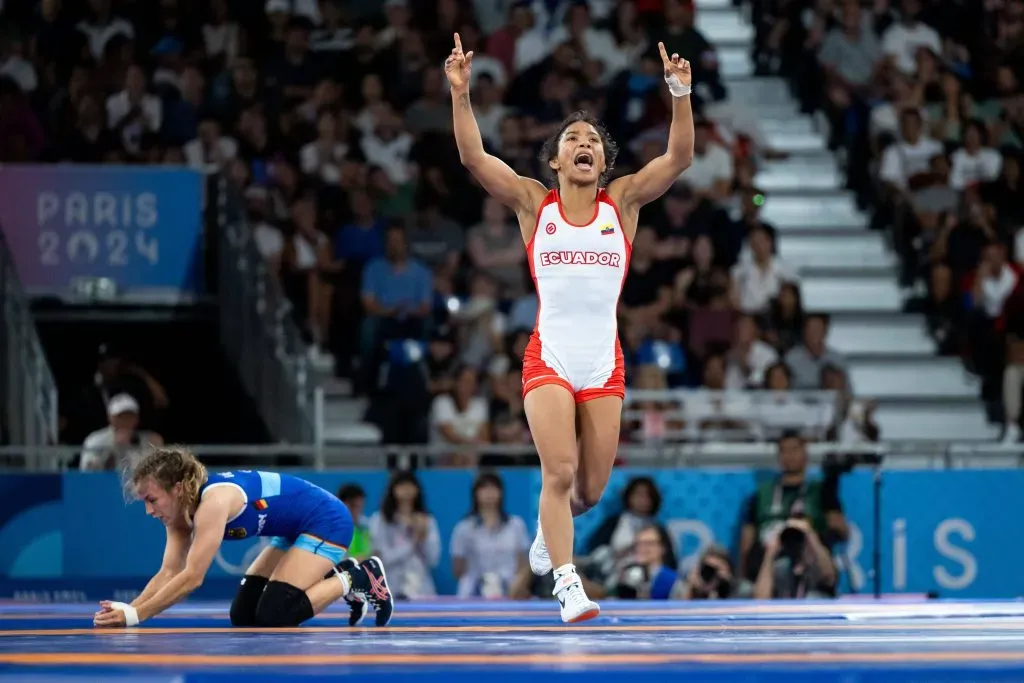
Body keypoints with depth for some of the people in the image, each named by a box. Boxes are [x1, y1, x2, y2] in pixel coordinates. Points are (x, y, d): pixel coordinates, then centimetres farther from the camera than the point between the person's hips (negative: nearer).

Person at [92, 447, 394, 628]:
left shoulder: (214, 501, -32)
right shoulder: (182, 510, -4)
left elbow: (191, 578, -35)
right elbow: (169, 573, -6)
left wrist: (134, 616, -35)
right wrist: (126, 610, -22)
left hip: (327, 523, -10)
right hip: (296, 532, 10)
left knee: (273, 616, -18)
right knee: (243, 616, 6)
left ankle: (357, 580, 0)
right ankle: (336, 576, 17)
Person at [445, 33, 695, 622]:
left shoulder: (622, 201, 6)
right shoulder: (534, 203, 4)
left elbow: (679, 158, -5)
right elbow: (473, 157, -6)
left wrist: (681, 95, -18)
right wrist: (461, 93, -18)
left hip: (604, 363, 2)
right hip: (549, 358, -2)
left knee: (591, 490, 7)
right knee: (559, 471, -18)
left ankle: (550, 528, 40)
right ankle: (567, 582, -17)